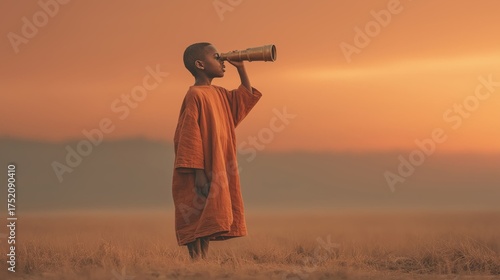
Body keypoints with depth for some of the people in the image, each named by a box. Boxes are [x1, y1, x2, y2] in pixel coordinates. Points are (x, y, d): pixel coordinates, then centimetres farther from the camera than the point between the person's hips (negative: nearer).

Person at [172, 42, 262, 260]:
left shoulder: (218, 94, 14)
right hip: (202, 172, -9)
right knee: (197, 219, -8)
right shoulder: (195, 95, -13)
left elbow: (246, 98, 28)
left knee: (208, 220, 10)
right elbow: (190, 136, -17)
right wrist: (198, 172, -21)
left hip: (217, 171, 9)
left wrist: (241, 68, 15)